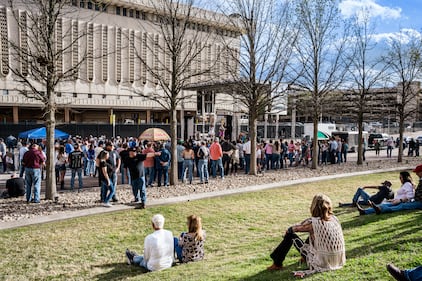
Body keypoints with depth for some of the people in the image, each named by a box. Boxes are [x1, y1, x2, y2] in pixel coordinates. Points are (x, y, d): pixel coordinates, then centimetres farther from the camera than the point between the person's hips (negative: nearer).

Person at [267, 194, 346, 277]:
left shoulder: (312, 222, -18)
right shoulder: (335, 219, -3)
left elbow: (291, 229, -2)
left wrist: (288, 231, 21)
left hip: (321, 263, -6)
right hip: (338, 261, 6)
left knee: (291, 235, 7)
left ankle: (278, 264, 20)